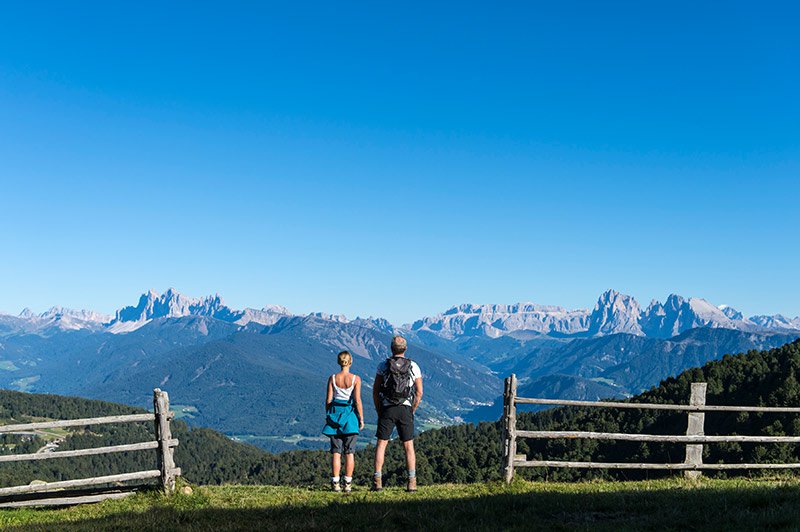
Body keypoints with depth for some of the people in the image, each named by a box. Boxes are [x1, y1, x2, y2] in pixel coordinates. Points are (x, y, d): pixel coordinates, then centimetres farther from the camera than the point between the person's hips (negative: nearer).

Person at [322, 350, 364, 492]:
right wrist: (361, 418, -1)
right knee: (349, 452, 3)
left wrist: (328, 416, 11)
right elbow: (357, 400, -8)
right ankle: (348, 484, 2)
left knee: (336, 451, 5)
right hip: (350, 414, -1)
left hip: (335, 413, 1)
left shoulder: (332, 378, 0)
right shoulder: (355, 379, -5)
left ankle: (335, 483, 2)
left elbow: (328, 400, 0)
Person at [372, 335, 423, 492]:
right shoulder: (413, 366, 3)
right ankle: (412, 482, 1)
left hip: (387, 409, -1)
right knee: (408, 446, 7)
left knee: (381, 444, 5)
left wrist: (379, 411, 8)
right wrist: (412, 411, 10)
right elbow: (419, 392, 1)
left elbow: (375, 391, 1)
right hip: (405, 409, 1)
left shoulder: (383, 365, 1)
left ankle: (377, 481, -2)